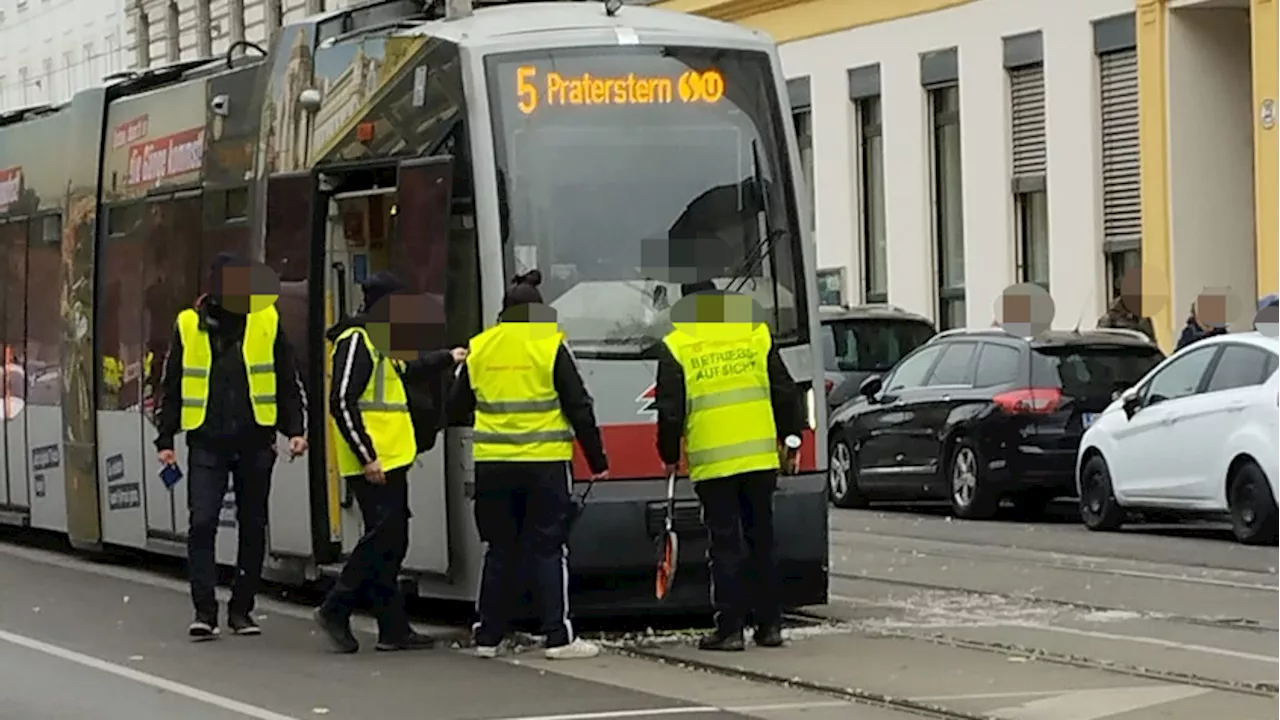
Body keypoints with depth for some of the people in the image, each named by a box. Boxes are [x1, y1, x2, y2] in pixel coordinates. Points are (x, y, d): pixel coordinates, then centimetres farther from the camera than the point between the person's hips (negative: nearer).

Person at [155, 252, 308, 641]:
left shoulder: (266, 321, 4)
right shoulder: (189, 325, 3)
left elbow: (289, 381, 10)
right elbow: (171, 386, 11)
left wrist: (295, 429, 2)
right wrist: (165, 439, 8)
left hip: (255, 442, 1)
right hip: (207, 442, -1)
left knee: (253, 527, 6)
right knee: (202, 522, -11)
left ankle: (241, 608, 16)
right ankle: (204, 610, -7)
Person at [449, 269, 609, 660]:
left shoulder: (479, 349, 6)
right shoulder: (551, 347, -5)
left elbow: (457, 409, 14)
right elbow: (579, 408, -6)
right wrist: (597, 460, 2)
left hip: (493, 465, 3)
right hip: (544, 464, -3)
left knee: (501, 549, 12)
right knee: (548, 549, 0)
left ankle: (487, 636, 13)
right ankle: (558, 636, -4)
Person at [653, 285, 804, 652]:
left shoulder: (675, 348, 0)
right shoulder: (756, 334, 7)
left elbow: (670, 411, -1)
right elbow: (785, 393, 9)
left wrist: (670, 455, 13)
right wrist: (791, 441, 17)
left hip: (712, 463, -3)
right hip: (760, 457, 3)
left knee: (725, 545, 2)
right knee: (761, 542, 12)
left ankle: (730, 628, 0)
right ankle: (769, 625, 14)